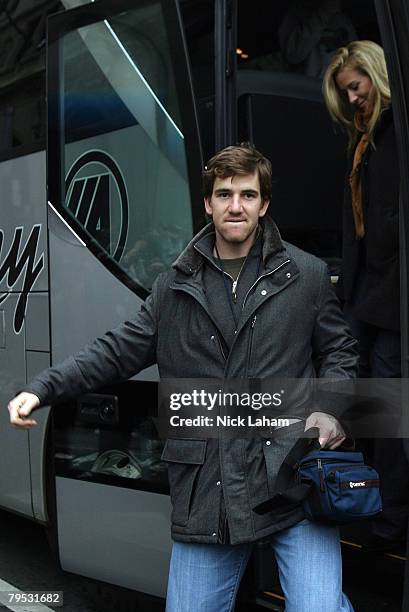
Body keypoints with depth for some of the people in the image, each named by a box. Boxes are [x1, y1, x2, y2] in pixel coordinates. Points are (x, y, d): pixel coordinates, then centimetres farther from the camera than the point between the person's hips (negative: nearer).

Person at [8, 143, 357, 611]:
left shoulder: (306, 275, 5)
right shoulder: (176, 284, 8)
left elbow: (338, 353, 12)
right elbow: (120, 350, 9)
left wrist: (329, 411, -6)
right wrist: (43, 388, -2)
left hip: (295, 480, -2)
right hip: (204, 495, 3)